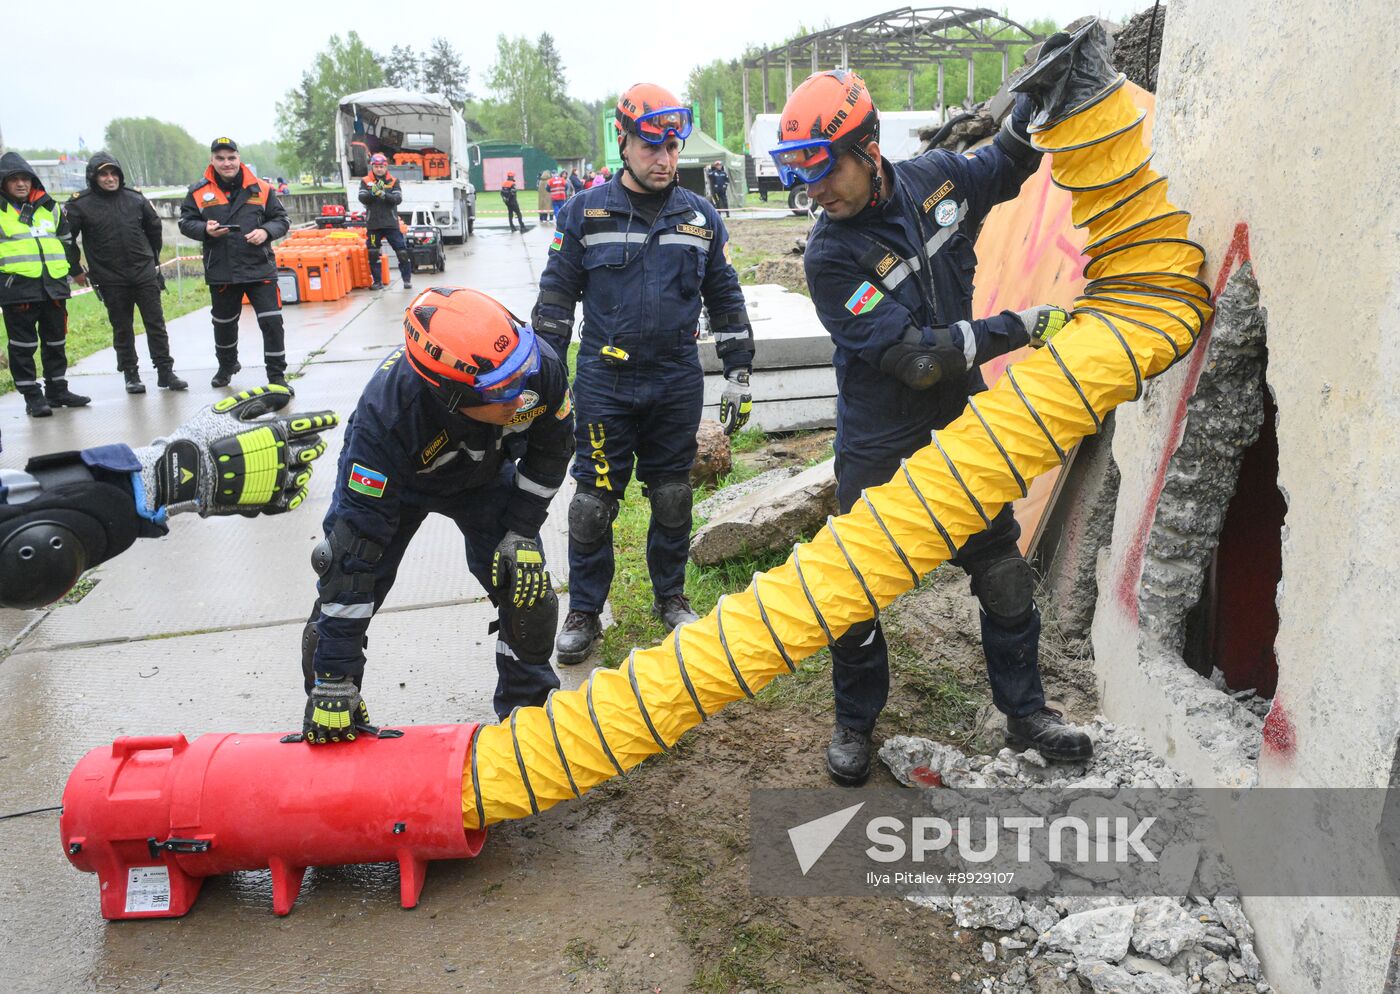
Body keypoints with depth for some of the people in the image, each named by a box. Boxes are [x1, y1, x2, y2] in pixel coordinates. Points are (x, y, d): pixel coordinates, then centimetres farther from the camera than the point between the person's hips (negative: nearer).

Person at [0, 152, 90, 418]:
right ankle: (32, 396, 6)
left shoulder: (49, 208, 14)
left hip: (54, 286, 5)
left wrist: (69, 269, 18)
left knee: (56, 342, 13)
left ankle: (57, 390, 24)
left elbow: (66, 241, 25)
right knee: (23, 346, 0)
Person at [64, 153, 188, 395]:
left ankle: (165, 372, 8)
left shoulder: (135, 198, 4)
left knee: (156, 325, 2)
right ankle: (131, 375, 15)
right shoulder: (80, 204, -4)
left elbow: (154, 227, 19)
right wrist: (75, 270, 4)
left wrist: (153, 259, 21)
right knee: (122, 330, 6)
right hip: (111, 280, -2)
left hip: (145, 274, 2)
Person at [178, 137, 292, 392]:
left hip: (260, 268, -2)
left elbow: (281, 219, 5)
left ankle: (277, 375, 3)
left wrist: (266, 231, -14)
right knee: (224, 323, 18)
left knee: (272, 322, -8)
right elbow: (185, 223, 5)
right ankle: (226, 366, 42)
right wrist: (205, 230, -15)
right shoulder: (199, 192, 1)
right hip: (220, 272, 2)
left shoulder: (260, 189, 0)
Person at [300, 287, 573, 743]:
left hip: (485, 474, 3)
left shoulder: (542, 367, -36)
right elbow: (358, 542, -40)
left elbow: (550, 449, -11)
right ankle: (329, 742, 17)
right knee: (341, 601, -8)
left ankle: (528, 710, 21)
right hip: (392, 478, -2)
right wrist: (333, 684, -37)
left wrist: (521, 534, -16)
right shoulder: (387, 414, -44)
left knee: (528, 592, -6)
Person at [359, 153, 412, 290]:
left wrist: (384, 195, -23)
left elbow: (398, 199, -8)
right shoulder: (365, 181, 6)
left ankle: (407, 279, 8)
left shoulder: (394, 181, 5)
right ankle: (378, 282, 15)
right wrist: (372, 192, -25)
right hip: (373, 224, 1)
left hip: (391, 223, -1)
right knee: (373, 254, 4)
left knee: (402, 251, -4)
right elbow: (362, 198, -7)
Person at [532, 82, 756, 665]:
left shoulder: (701, 217, 7)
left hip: (677, 384, 2)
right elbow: (556, 297, 2)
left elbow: (725, 300, 12)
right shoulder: (585, 213, 0)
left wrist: (738, 375, 9)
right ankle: (584, 613, 17)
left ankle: (670, 596, 30)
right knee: (593, 502, 2)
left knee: (673, 499, 11)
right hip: (604, 383, -2)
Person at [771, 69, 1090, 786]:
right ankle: (855, 723, 29)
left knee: (1004, 575, 13)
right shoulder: (829, 255, -20)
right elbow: (913, 358, -25)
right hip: (880, 449, -4)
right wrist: (1014, 330, -23)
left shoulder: (935, 178, -5)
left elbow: (1007, 163, 18)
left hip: (961, 427, 5)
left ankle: (1025, 713, 33)